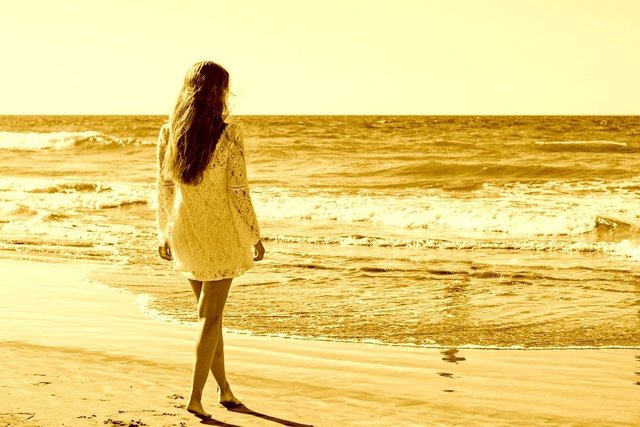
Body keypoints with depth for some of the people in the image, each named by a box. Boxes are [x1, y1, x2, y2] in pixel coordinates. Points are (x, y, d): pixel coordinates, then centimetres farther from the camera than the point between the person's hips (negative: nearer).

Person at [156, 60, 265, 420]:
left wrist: (164, 234, 14)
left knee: (210, 312, 19)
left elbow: (164, 187, 4)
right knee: (211, 315, 6)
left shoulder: (169, 132, -1)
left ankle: (224, 389, 27)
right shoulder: (229, 134, -15)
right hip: (219, 232, -5)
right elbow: (238, 190, -14)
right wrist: (255, 235, -4)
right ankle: (196, 396, 5)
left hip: (184, 232, 5)